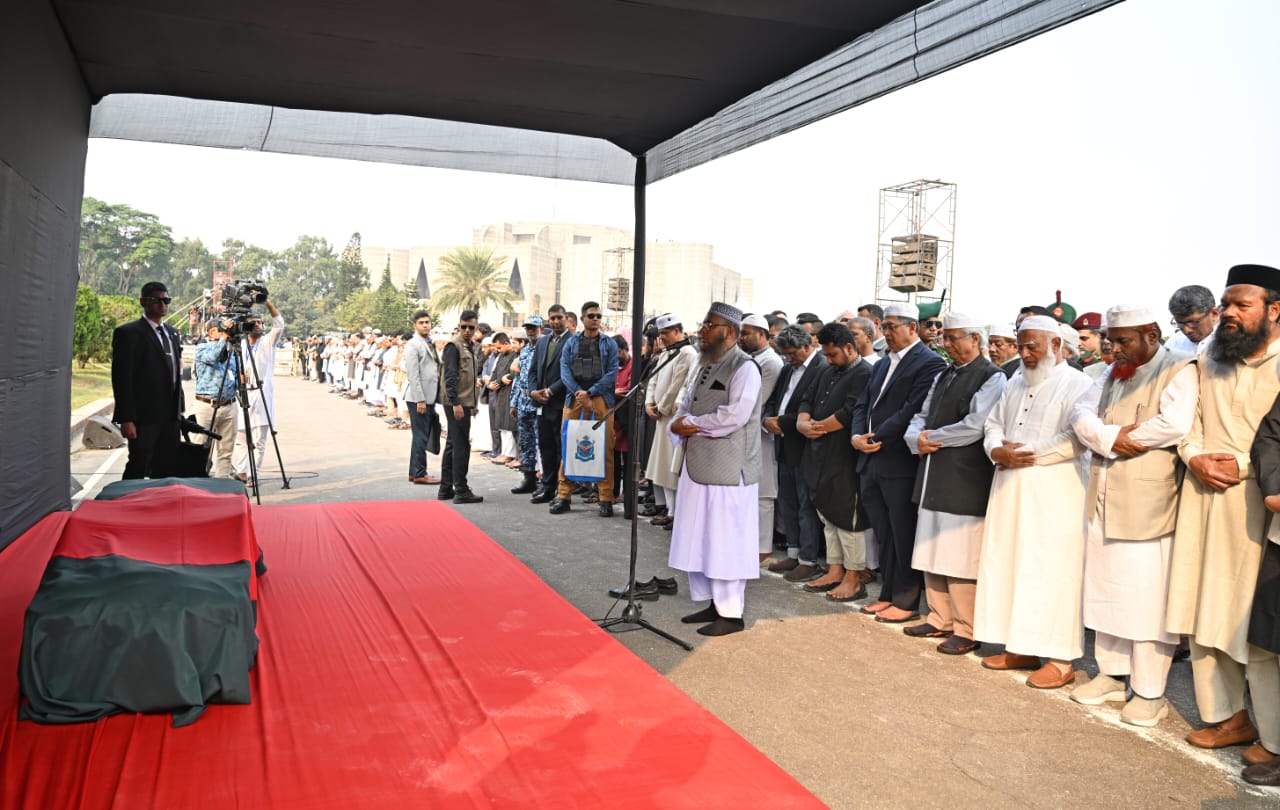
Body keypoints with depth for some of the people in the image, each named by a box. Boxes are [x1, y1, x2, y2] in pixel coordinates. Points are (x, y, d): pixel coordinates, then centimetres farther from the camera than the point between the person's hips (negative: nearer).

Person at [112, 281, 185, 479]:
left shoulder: (172, 333, 17)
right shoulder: (128, 333, -6)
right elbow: (121, 378, -11)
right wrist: (126, 419, -16)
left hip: (170, 416, 7)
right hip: (144, 416, -7)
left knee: (167, 471, 9)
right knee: (138, 470, -4)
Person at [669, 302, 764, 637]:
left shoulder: (744, 367, -11)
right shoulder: (704, 366, 16)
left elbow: (734, 415, -21)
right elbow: (686, 407, 17)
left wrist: (690, 423, -11)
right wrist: (679, 425, -6)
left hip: (728, 468, -9)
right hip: (698, 465, 9)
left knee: (724, 540, -3)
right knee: (699, 538, 13)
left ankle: (731, 612, 7)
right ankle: (714, 602, 24)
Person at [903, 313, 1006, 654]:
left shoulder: (991, 377, -8)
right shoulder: (943, 376, 17)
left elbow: (974, 426, -18)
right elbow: (920, 419, 18)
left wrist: (932, 438, -9)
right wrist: (918, 439, -5)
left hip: (966, 481, -8)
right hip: (934, 478, 8)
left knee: (961, 559, -3)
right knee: (932, 554, 13)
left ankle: (966, 631, 7)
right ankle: (941, 619, 25)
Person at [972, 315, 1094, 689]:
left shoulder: (1077, 384, -6)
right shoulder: (1015, 385, 17)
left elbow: (1076, 439, -16)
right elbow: (994, 425, 15)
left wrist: (1027, 454, -14)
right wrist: (998, 451, -6)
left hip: (1055, 492, -7)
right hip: (1010, 489, 7)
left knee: (1051, 571, -5)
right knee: (1008, 565, 8)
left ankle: (1060, 659, 4)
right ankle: (1020, 648, 18)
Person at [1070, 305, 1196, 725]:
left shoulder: (1179, 370, -7)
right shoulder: (1113, 374, 16)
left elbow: (1176, 423, -23)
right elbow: (1081, 414, 4)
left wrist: (1124, 439, -10)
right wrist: (1110, 436, -15)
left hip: (1149, 505, -7)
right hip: (1104, 500, 7)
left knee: (1148, 598, -3)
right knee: (1106, 590, 14)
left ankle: (1150, 691, 7)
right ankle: (1111, 673, 27)